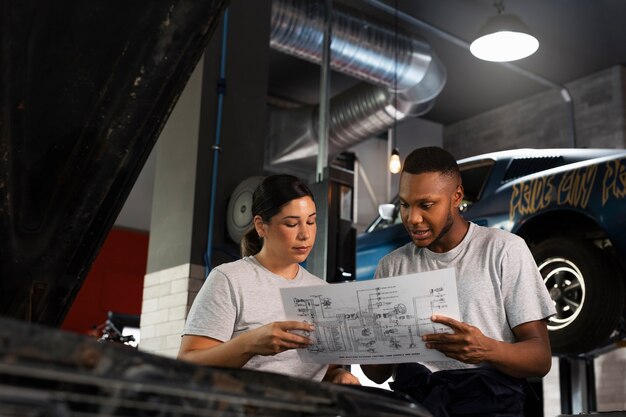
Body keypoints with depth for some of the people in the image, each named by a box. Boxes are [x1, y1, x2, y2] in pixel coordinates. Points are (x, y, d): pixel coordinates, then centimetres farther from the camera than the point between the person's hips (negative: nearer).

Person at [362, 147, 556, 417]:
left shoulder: (504, 249, 2)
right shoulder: (391, 266, 12)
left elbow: (540, 358, -1)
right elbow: (379, 373, 12)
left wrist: (486, 349, -20)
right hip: (411, 395, 3)